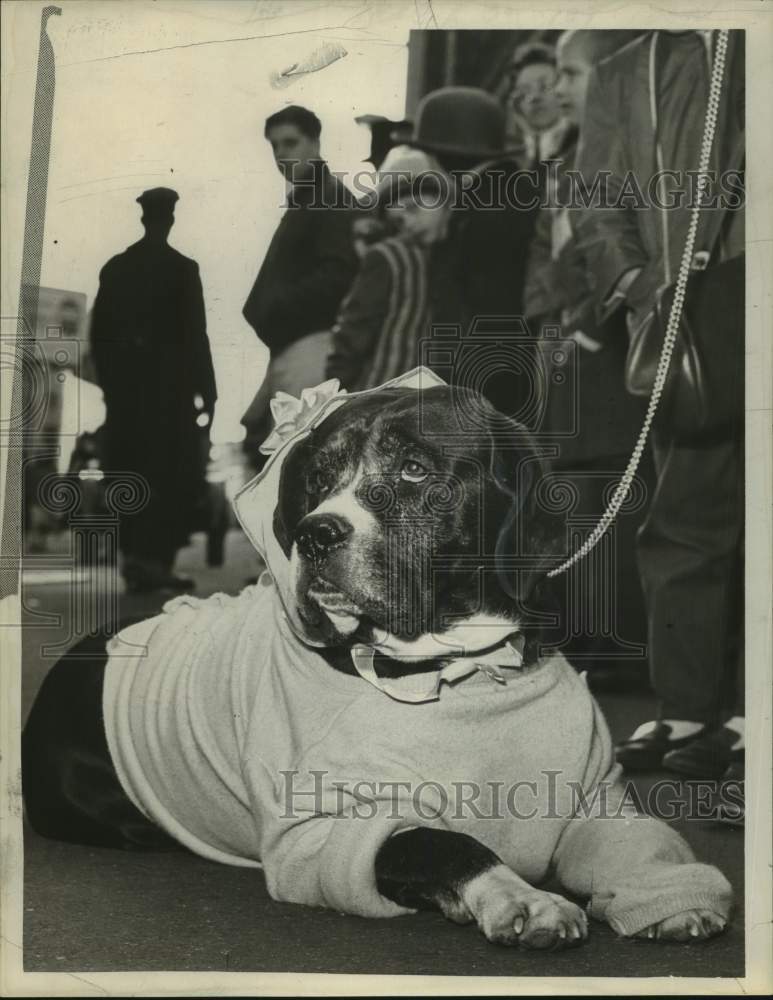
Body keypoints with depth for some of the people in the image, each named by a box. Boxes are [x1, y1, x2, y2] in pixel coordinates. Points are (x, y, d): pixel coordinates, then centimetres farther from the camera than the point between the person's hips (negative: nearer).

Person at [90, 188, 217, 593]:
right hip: (169, 388, -5)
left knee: (132, 478, 11)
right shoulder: (182, 269, -6)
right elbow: (195, 335, -9)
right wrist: (206, 391, -5)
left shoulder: (114, 267, 8)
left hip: (124, 390, 5)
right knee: (178, 479, 0)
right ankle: (154, 559, -9)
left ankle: (135, 559, 12)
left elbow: (98, 333, 9)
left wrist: (110, 383, 17)